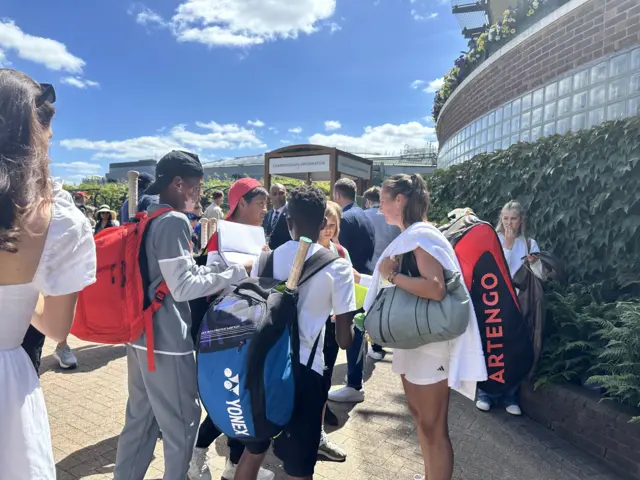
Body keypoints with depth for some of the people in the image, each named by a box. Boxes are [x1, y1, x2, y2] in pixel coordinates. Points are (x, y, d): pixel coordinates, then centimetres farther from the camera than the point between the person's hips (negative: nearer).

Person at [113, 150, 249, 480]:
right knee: (181, 424, 8)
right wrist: (235, 273, -13)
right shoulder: (174, 221, -17)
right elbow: (182, 288, -19)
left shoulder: (147, 218, 11)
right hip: (166, 340, -9)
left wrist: (213, 267, 13)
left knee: (140, 419, 20)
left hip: (140, 335, 9)